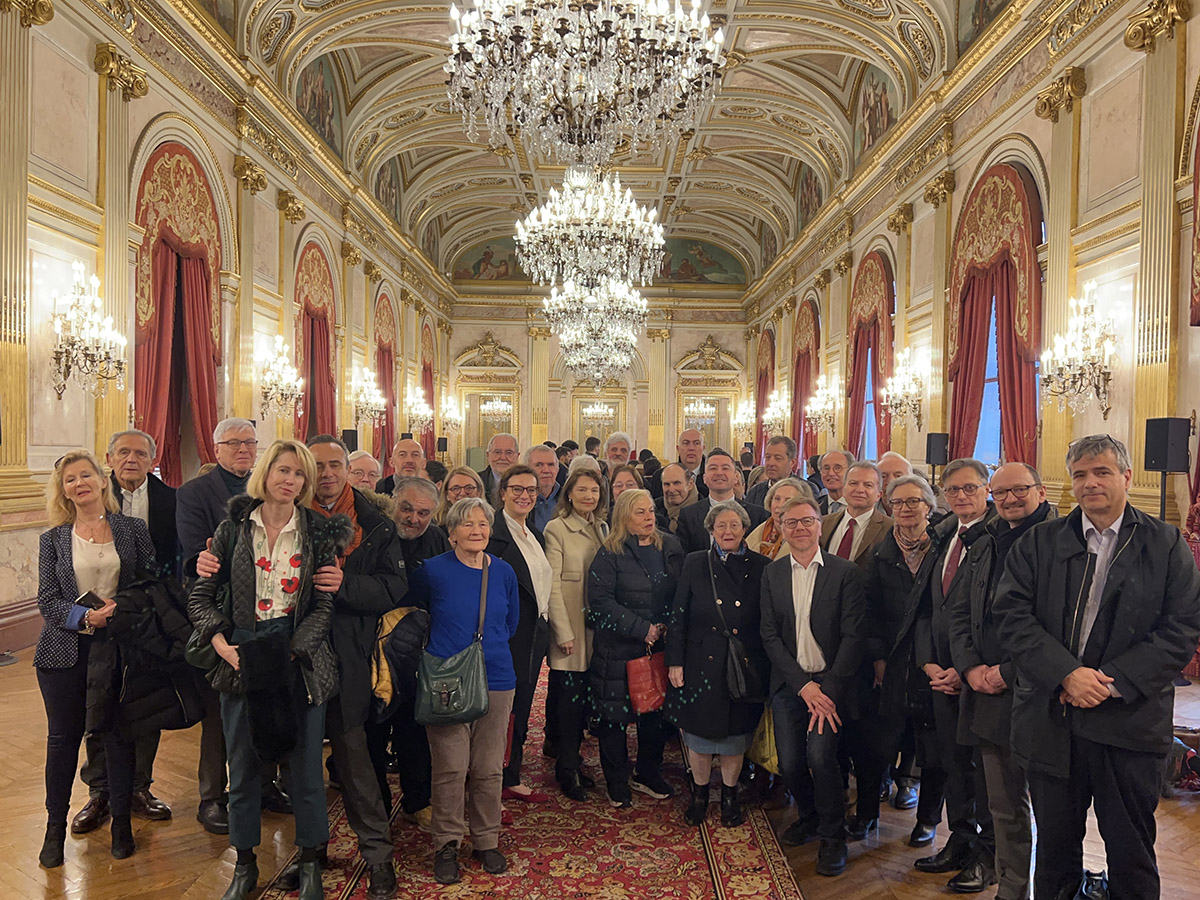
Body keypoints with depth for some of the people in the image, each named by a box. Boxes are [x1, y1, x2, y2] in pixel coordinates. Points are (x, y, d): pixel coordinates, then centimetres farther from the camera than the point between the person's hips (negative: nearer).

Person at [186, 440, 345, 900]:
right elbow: (201, 596, 4)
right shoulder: (233, 529, 2)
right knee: (242, 768, 12)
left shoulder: (318, 533, -1)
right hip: (240, 659, 1)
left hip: (300, 659, -1)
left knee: (306, 767, 6)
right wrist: (223, 645, -11)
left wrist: (289, 653, -14)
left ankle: (310, 862, 27)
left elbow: (324, 607, -3)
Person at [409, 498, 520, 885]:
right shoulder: (432, 571, -6)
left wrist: (488, 647, 11)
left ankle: (487, 840, 28)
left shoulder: (504, 572, 3)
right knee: (450, 769, 2)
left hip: (496, 681, 3)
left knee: (489, 768, 10)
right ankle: (446, 844, 21)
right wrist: (445, 648, 8)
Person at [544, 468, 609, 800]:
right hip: (569, 629, -5)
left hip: (596, 629, 6)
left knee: (583, 698, 10)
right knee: (570, 698, -2)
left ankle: (569, 760, 24)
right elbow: (553, 583, -10)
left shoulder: (602, 529, 13)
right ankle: (567, 769, 12)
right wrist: (564, 632, -13)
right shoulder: (557, 529, -6)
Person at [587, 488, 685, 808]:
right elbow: (601, 602, -14)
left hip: (660, 645, 4)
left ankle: (648, 775, 31)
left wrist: (667, 626, -6)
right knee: (614, 713, 3)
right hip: (618, 648, -4)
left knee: (655, 711, 12)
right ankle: (617, 783, 20)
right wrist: (643, 629, -16)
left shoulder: (670, 547, 6)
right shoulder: (610, 554, -8)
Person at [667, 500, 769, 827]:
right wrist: (675, 662, -3)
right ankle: (699, 793, 32)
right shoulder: (695, 564, 0)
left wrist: (767, 666, -3)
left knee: (736, 733, 12)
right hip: (702, 663, 0)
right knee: (698, 731, 10)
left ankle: (729, 795, 34)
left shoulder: (761, 567, -1)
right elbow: (678, 616, 0)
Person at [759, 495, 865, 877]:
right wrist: (802, 685, -9)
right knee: (790, 763, -2)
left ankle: (832, 835, 6)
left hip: (830, 682, -3)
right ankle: (809, 816, 31)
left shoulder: (846, 572, -4)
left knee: (819, 754, -20)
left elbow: (852, 636, -7)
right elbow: (770, 635, 2)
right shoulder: (772, 574, 6)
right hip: (788, 684, 3)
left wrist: (828, 688, -14)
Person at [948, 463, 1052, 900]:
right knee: (1004, 805, 15)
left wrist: (1008, 672, -14)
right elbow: (960, 612, 16)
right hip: (989, 696, 6)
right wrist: (971, 668, 1)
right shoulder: (983, 547, 15)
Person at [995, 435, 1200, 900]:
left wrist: (1113, 682, -14)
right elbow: (1011, 614, -4)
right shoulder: (1038, 542, 4)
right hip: (1050, 721, 1)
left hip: (1129, 723, -1)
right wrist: (1066, 674, -16)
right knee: (1054, 846, 15)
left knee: (1131, 853, 13)